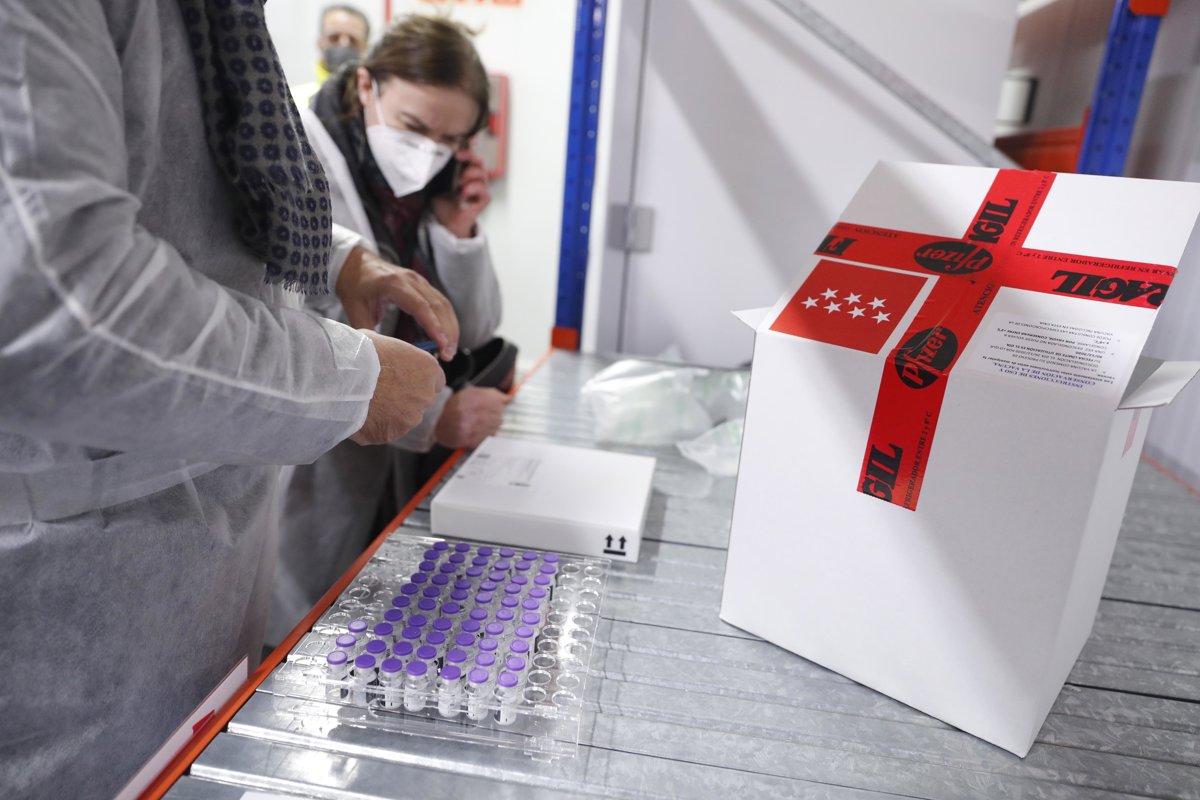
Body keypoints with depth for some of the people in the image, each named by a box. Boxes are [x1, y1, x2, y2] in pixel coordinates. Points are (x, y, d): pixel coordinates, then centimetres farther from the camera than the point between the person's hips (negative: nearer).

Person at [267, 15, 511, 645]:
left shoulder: (433, 192, 4)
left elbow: (471, 333, 6)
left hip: (397, 474, 6)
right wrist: (430, 414, -30)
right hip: (308, 478, -6)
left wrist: (459, 234, -8)